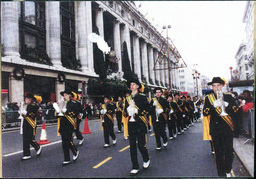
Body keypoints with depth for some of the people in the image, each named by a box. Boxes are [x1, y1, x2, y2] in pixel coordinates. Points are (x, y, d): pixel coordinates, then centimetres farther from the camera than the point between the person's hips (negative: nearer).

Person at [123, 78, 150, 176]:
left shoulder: (142, 96, 0)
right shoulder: (127, 98, 14)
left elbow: (147, 109, -5)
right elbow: (125, 111, 17)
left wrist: (137, 111, -17)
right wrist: (127, 111, -5)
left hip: (140, 123, -4)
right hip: (131, 124, 4)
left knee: (141, 144, -3)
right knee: (132, 146, 3)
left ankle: (146, 160, 28)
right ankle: (135, 167, 12)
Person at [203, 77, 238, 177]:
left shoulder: (228, 97, 7)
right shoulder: (208, 98, 3)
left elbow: (235, 110, 5)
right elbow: (205, 113, -5)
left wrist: (226, 105, -12)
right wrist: (214, 106, -18)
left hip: (227, 128, 1)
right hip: (215, 129, -1)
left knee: (229, 151, 5)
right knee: (218, 152, 5)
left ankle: (228, 171, 26)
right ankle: (221, 173, 18)